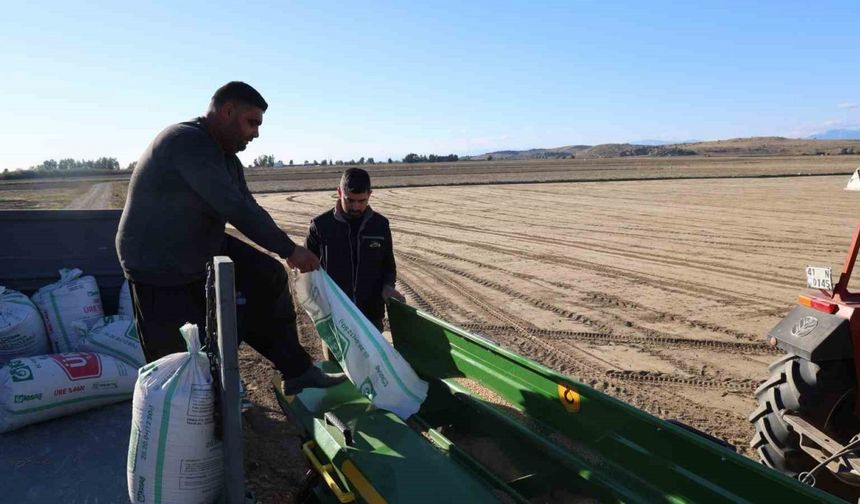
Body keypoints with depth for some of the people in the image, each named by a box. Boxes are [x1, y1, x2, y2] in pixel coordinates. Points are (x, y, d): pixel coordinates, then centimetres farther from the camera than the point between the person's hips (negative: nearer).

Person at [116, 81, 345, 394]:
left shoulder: (226, 156, 5)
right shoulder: (188, 143, -26)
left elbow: (247, 208, 5)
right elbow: (234, 209, -32)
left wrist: (287, 250, -1)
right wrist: (288, 249, -26)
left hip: (204, 249, 9)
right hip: (160, 268, -9)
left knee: (268, 278, 2)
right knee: (176, 360, 3)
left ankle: (297, 372, 8)